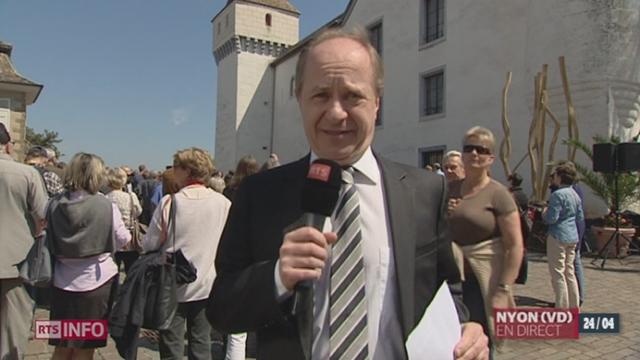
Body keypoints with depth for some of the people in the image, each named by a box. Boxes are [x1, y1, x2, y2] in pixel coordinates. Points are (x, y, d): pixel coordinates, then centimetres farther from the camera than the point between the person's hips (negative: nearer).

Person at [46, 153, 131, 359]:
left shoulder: (54, 205, -5)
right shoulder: (107, 207, -15)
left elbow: (47, 239, 7)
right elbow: (123, 241, -3)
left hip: (63, 283, 3)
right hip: (97, 282, -3)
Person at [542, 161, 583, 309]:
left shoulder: (558, 195, -17)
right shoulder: (575, 194, 10)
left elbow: (551, 218, -19)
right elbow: (580, 217, 16)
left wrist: (544, 213, 0)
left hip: (558, 237, -9)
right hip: (573, 237, 9)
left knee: (558, 273, -1)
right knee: (569, 272, 16)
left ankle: (562, 308, 4)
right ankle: (574, 306, 24)